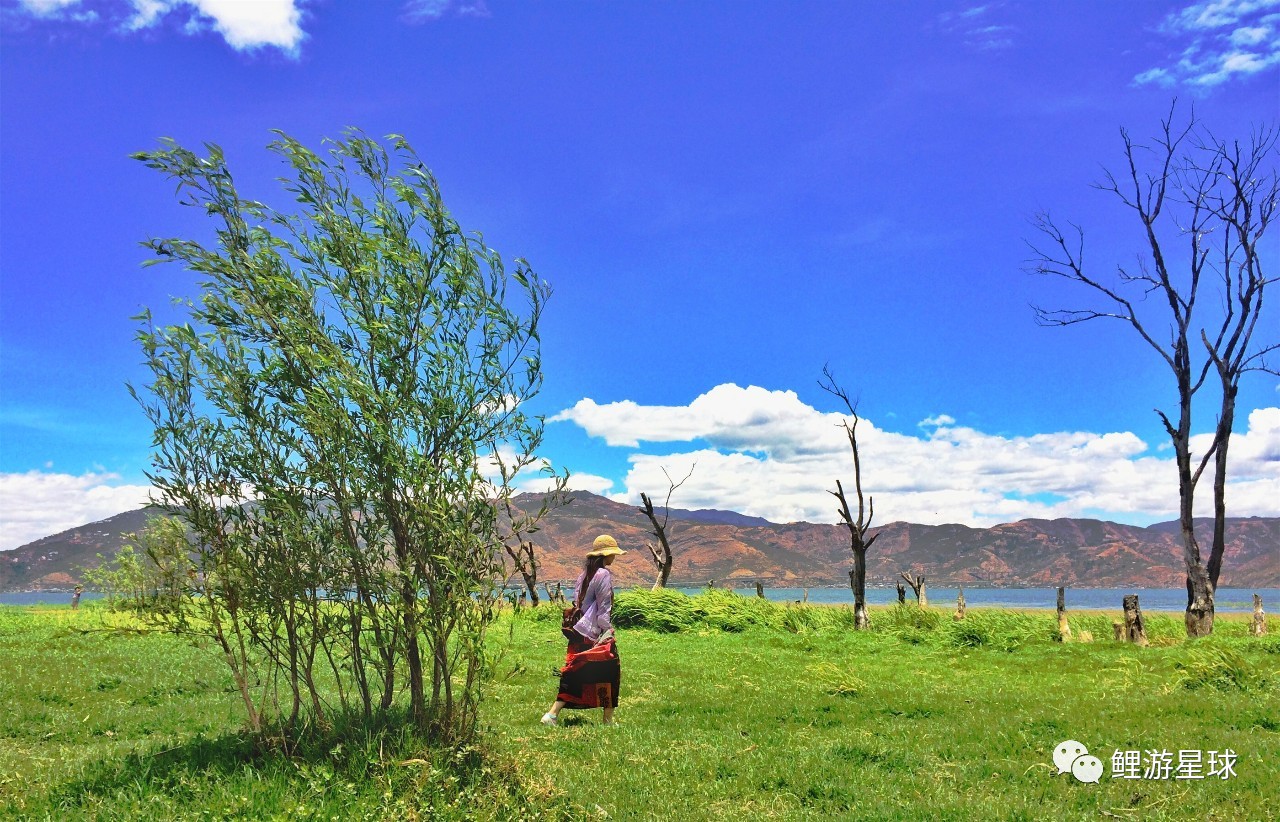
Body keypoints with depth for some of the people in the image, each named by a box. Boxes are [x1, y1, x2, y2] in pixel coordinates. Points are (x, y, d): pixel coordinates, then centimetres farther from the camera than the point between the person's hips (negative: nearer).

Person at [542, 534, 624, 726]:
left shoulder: (585, 574, 14)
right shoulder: (604, 575, -11)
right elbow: (604, 607, -15)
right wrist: (607, 631, -14)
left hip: (579, 632, 8)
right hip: (596, 634, -8)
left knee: (575, 676, 9)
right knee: (609, 674, 6)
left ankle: (552, 714, 1)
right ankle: (608, 719, 12)